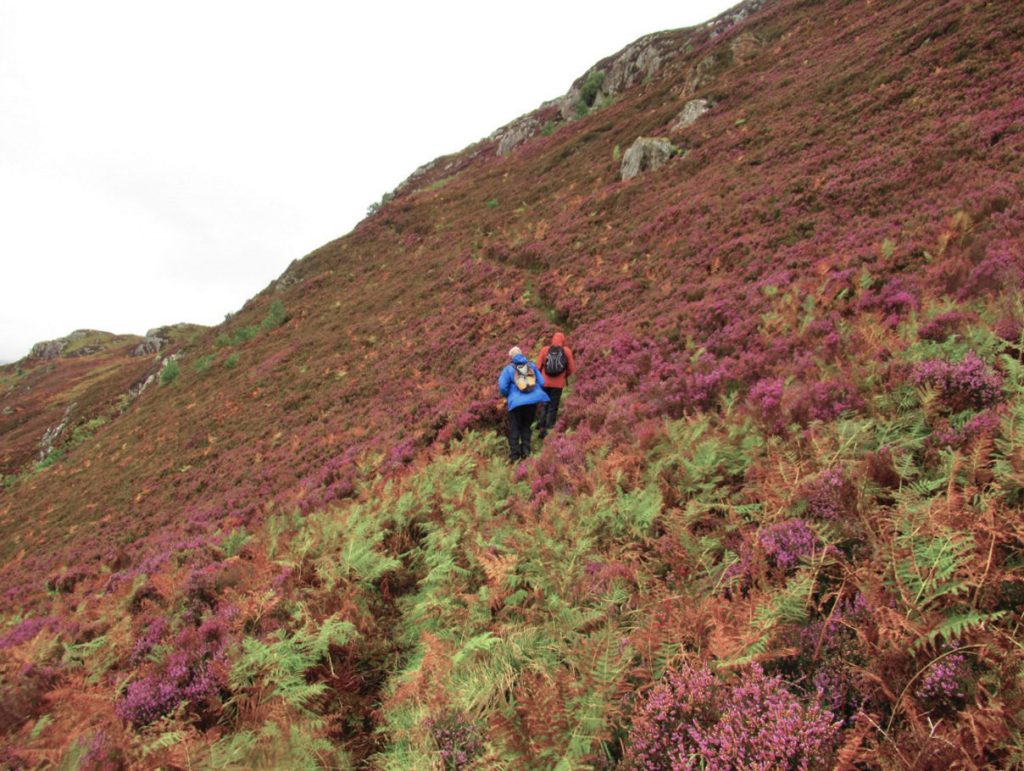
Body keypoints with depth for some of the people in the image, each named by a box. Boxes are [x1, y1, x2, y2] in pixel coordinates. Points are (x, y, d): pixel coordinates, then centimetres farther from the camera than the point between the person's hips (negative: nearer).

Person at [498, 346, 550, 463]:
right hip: (532, 400, 3)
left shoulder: (509, 368, 0)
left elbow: (502, 386, -6)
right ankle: (525, 451, 11)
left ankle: (514, 454, -1)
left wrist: (508, 396, 14)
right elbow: (542, 383, 5)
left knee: (514, 428, 7)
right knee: (526, 426, 19)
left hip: (516, 402, -3)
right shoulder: (531, 365, 8)